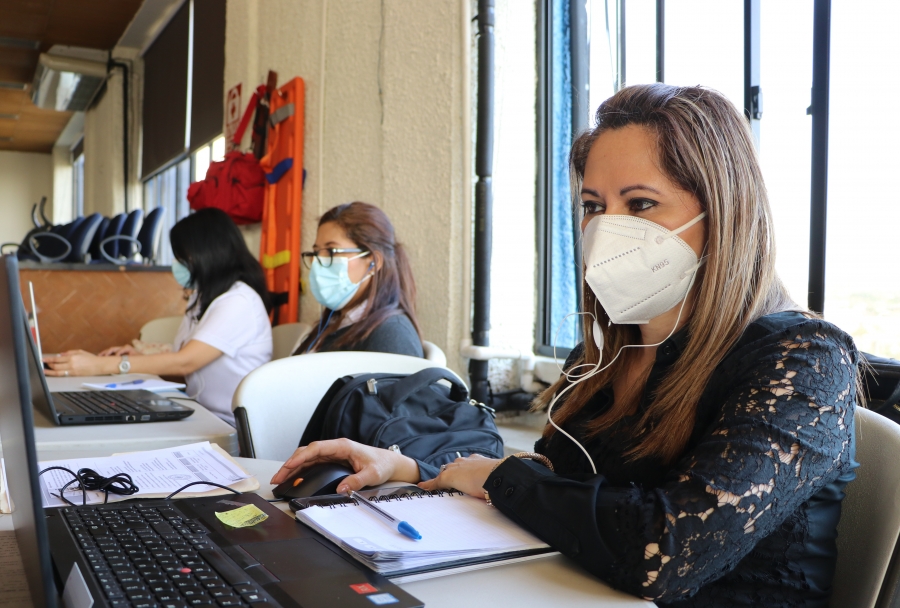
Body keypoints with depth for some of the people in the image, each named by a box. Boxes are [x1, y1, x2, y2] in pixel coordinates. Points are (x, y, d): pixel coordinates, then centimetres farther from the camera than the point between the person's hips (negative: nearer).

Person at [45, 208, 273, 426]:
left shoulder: (239, 301, -15)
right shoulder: (204, 296, 16)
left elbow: (185, 362, -23)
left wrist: (100, 365, -23)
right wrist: (141, 357, -3)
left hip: (232, 429, -8)